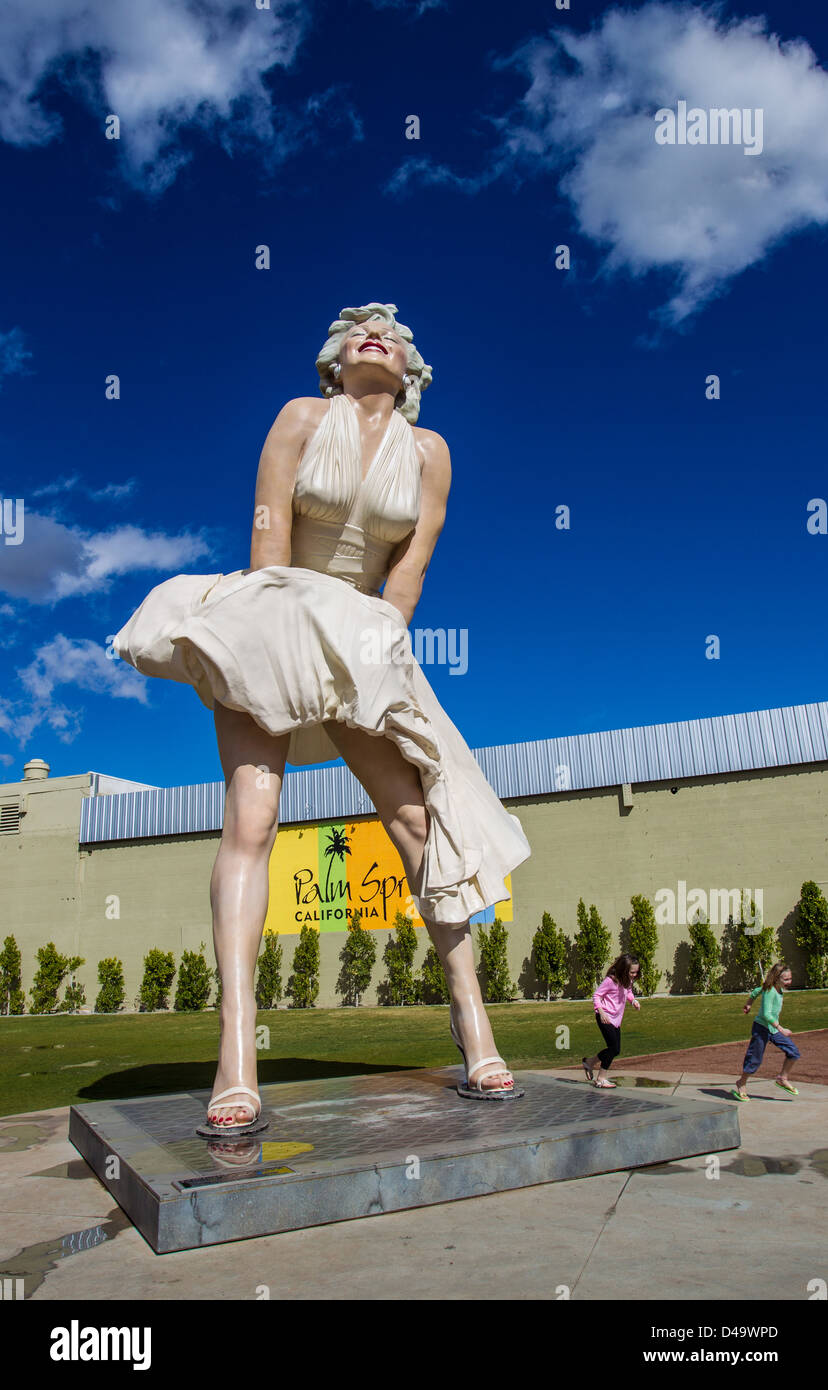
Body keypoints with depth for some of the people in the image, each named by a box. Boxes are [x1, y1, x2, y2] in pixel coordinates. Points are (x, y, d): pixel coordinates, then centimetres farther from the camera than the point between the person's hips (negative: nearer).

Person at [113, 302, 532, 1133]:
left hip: (360, 649, 2)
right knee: (250, 819, -19)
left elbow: (409, 571, -1)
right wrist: (288, 649, -14)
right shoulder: (302, 418, 2)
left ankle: (469, 1010, 5)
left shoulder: (428, 452, 6)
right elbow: (268, 544, -7)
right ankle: (237, 1056, -22)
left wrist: (364, 657, -10)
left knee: (419, 821, -8)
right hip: (269, 635, -2)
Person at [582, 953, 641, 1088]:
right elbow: (596, 996, -15)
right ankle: (601, 1079, 1)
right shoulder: (610, 980, -21)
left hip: (616, 1019, 8)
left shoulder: (628, 980, 2)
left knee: (615, 1050, 10)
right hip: (605, 1018, -8)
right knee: (613, 1048, -11)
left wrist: (633, 1000, 1)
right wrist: (601, 1012, -26)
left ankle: (589, 1062, 29)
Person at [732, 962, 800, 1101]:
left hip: (773, 1029, 8)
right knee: (755, 1060, 0)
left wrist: (749, 1004, 31)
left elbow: (754, 992, 17)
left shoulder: (778, 988, 3)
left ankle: (782, 1078, 20)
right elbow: (766, 1014, -29)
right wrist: (781, 1029, -28)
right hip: (762, 1028, -8)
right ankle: (741, 1086, 18)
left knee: (794, 1052, 3)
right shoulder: (770, 991, -24)